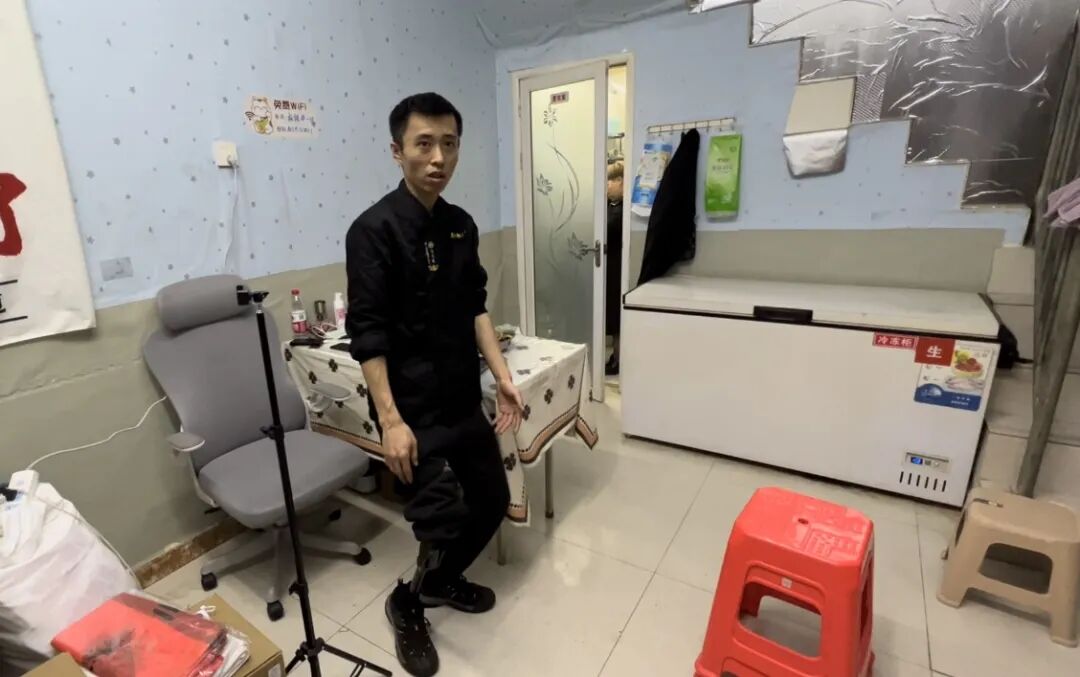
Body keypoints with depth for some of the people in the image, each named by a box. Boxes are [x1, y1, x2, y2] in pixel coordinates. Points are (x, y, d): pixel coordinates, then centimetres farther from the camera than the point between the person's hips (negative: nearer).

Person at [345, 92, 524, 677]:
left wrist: (502, 378, 5)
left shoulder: (461, 224, 7)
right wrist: (390, 421, -19)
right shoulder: (374, 229, -14)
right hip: (414, 409, -7)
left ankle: (443, 581, 43)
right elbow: (367, 334, -16)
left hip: (465, 399, 7)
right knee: (444, 520, -4)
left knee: (492, 500, 15)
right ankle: (407, 604, 29)